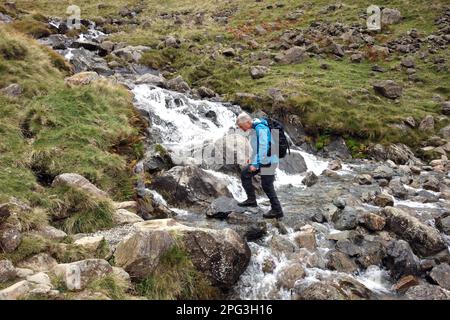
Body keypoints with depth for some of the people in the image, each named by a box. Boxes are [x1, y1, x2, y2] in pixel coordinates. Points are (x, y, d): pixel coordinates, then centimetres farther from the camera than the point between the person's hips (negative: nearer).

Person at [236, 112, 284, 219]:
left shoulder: (260, 128, -21)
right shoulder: (254, 129, 10)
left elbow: (263, 148, -26)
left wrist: (255, 164, -25)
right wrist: (252, 159, 17)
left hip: (268, 162, -10)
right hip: (261, 161, 10)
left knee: (267, 186, -4)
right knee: (245, 174, 10)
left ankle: (277, 211, 8)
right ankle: (251, 199, 17)